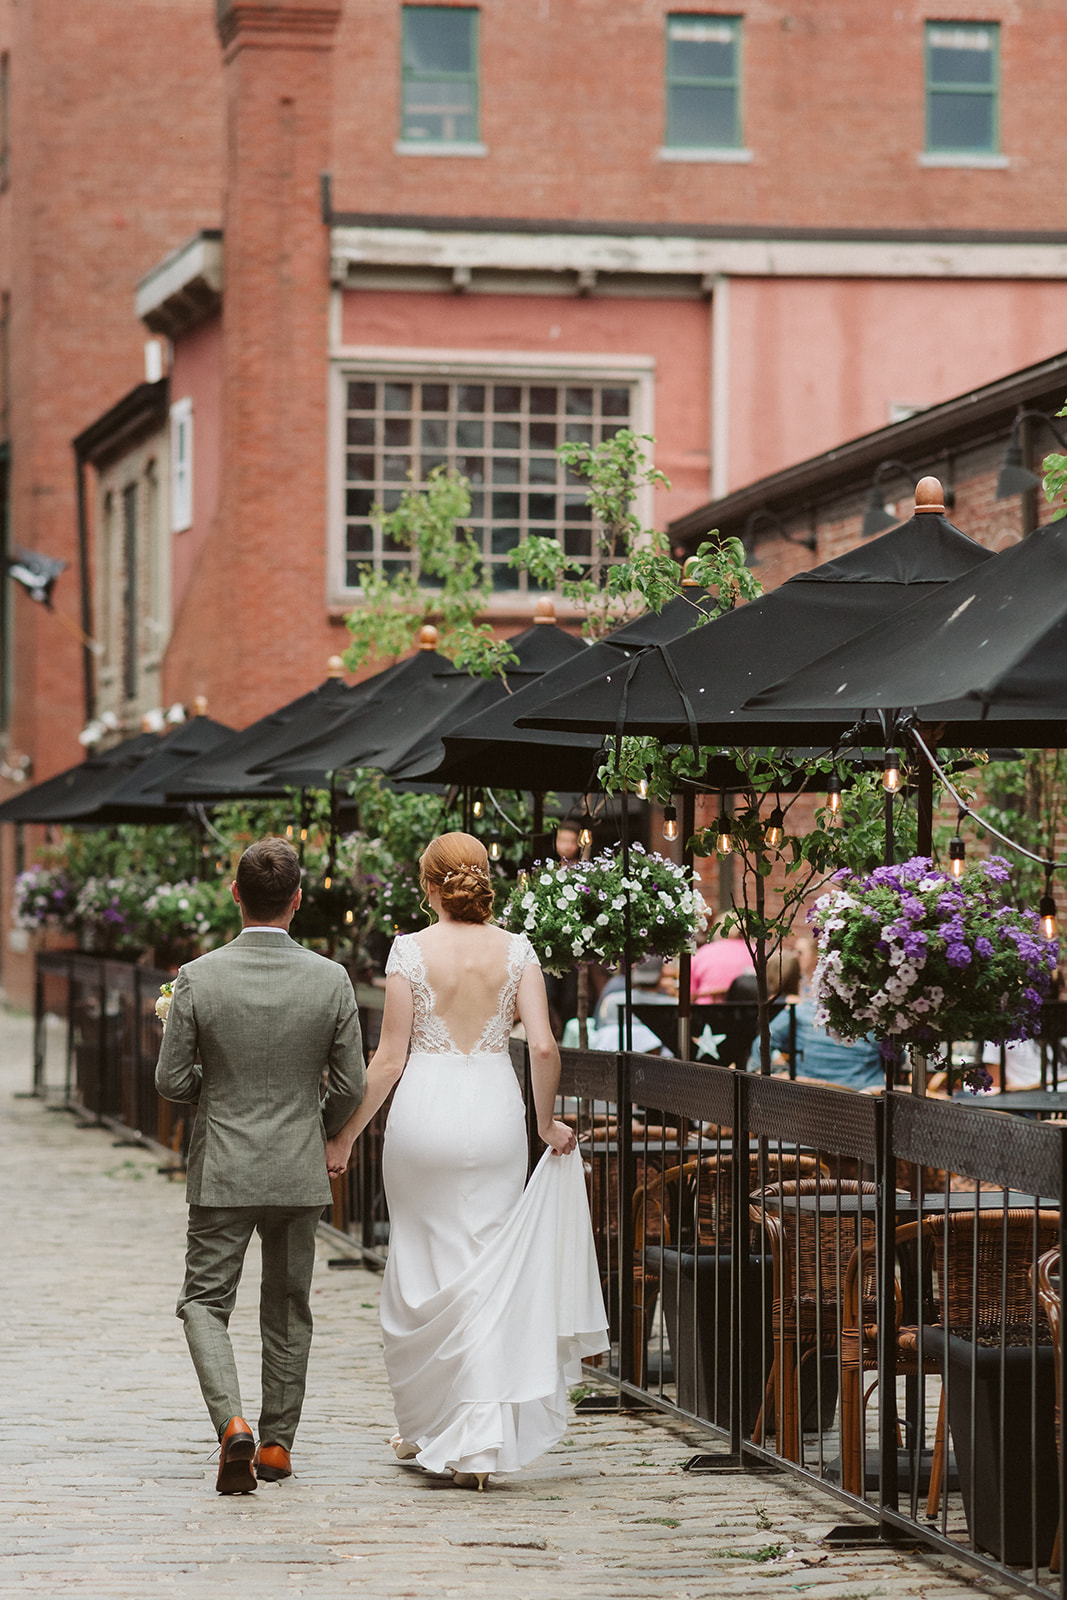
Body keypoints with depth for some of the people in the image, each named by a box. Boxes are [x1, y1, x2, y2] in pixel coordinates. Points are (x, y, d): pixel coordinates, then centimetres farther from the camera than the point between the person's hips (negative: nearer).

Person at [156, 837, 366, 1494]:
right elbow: (350, 1085, -3)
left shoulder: (199, 978, -12)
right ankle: (277, 1443, 22)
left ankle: (233, 1422, -15)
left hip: (222, 1172, -2)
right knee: (288, 1308, 16)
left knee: (206, 1302, 7)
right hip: (300, 1171, 2)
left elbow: (171, 1081, -7)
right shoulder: (331, 980, -8)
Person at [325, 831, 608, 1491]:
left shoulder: (411, 949, -5)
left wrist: (347, 1134, 6)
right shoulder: (515, 950, 1)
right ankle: (480, 1442, -2)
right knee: (486, 1275, 6)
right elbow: (543, 1047, -5)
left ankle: (424, 1426, 22)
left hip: (425, 1113, -1)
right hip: (495, 1113, 1)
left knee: (421, 1270, 13)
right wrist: (547, 1121, 11)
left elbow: (390, 1058, -4)